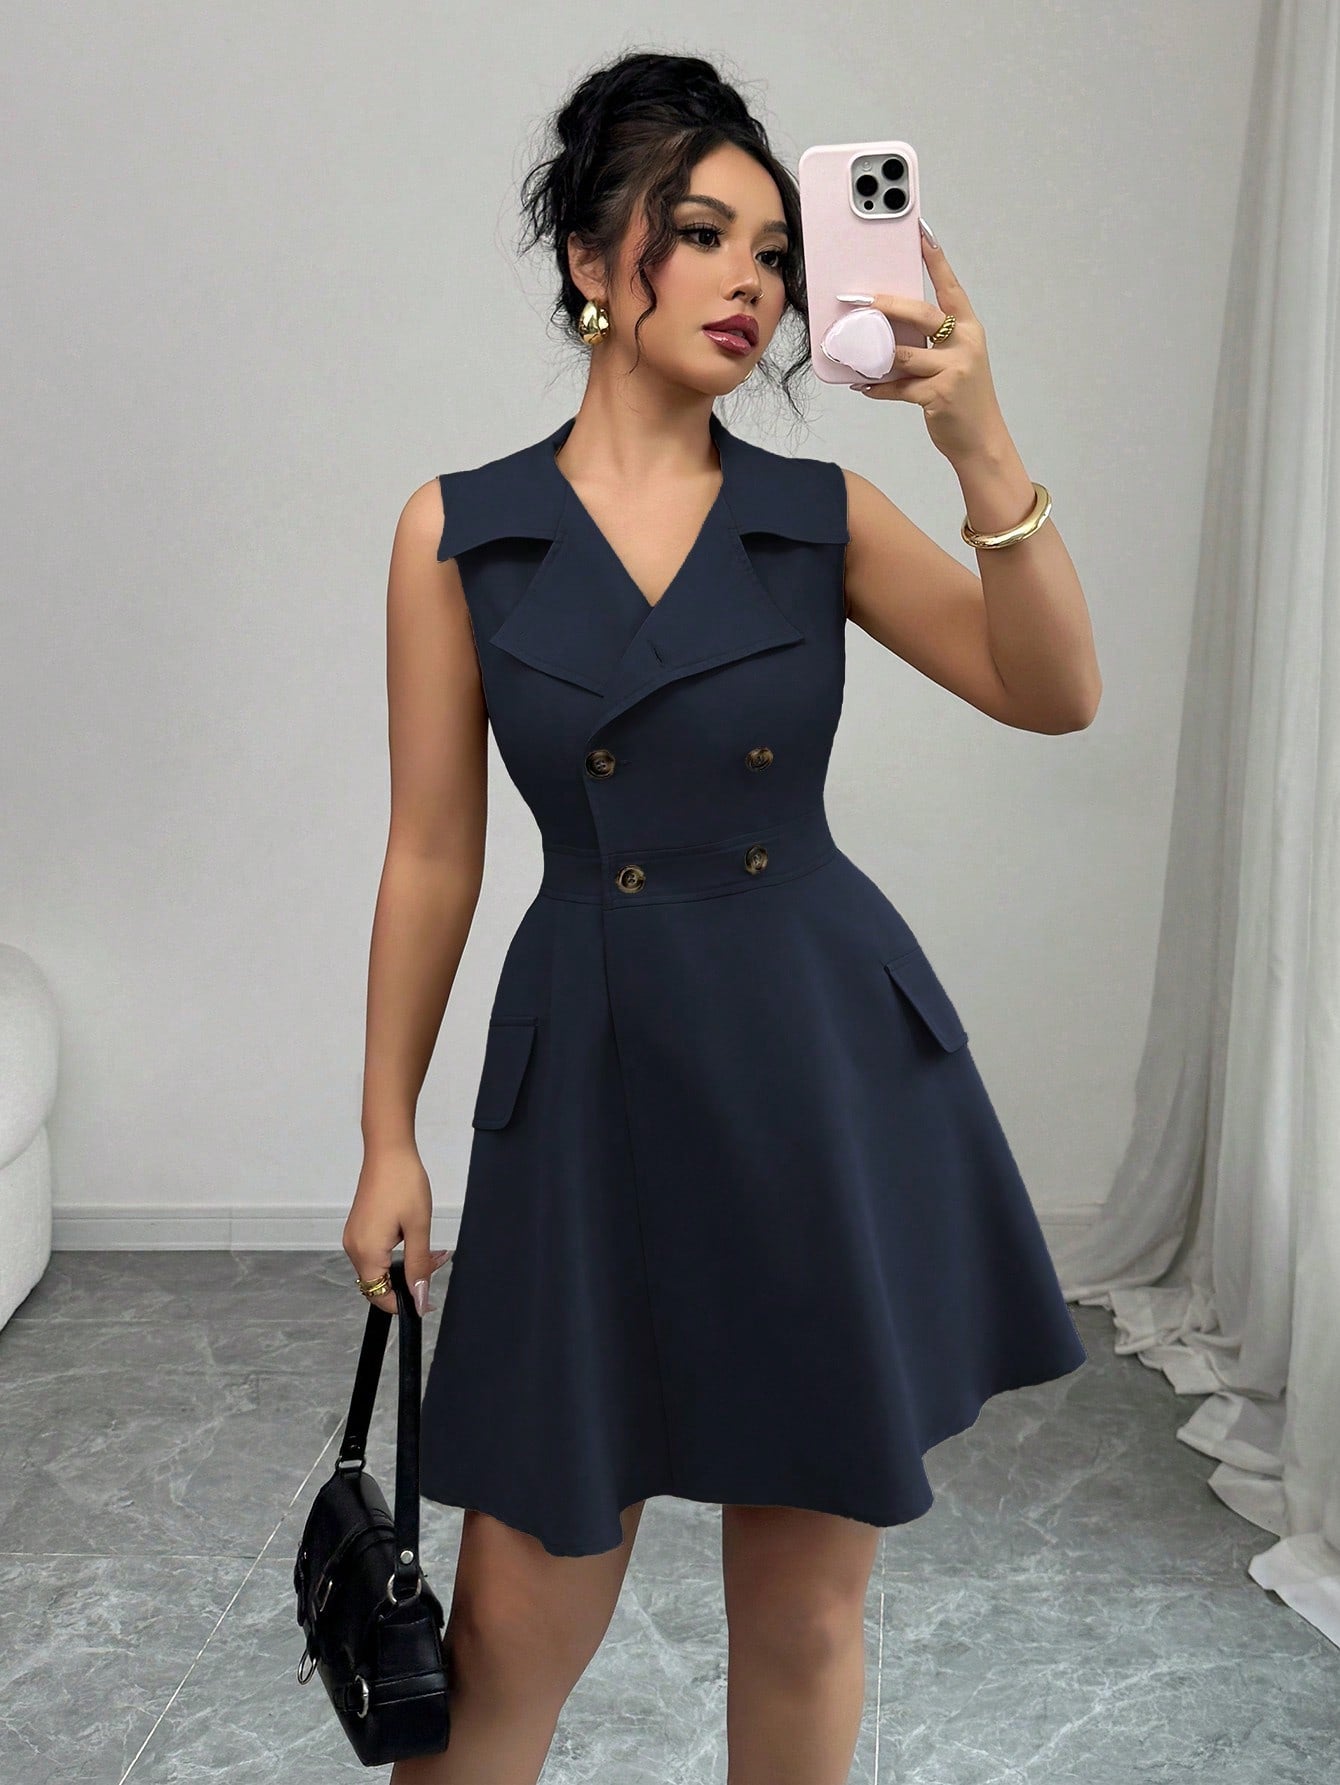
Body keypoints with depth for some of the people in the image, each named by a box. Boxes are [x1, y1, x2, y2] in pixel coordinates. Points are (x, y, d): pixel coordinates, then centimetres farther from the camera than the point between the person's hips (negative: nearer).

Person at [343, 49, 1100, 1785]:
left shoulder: (825, 516, 4)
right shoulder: (459, 530, 1)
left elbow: (1055, 695, -9)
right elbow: (432, 850, 4)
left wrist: (982, 445, -22)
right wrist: (388, 1136, 5)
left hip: (833, 1069, 2)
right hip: (594, 1073, -1)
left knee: (807, 1603, 13)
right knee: (518, 1620, 6)